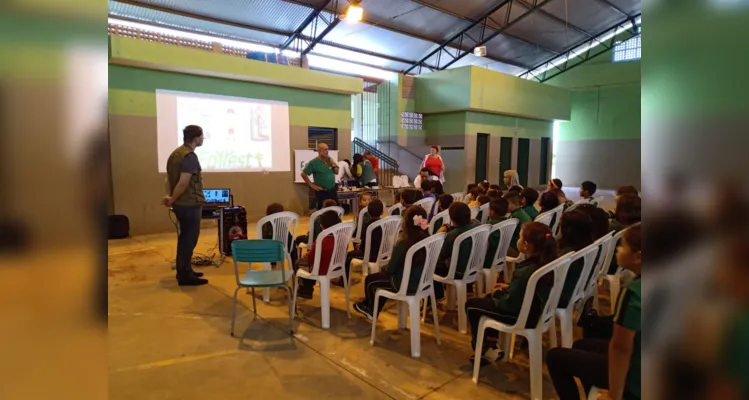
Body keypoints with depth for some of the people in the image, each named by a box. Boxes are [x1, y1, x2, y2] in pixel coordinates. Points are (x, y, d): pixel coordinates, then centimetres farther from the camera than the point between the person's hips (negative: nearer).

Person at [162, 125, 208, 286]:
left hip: (181, 203, 9)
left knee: (185, 237, 18)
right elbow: (183, 183, -24)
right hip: (190, 204, -9)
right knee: (189, 238, -1)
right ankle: (185, 276, 6)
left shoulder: (175, 153, 13)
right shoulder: (190, 156, -18)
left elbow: (169, 179, 15)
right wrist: (172, 200, -13)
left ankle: (184, 271, 27)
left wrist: (171, 197, 9)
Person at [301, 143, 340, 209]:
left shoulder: (329, 160, 6)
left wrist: (334, 165, -7)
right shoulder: (313, 162, -11)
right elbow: (303, 174, -10)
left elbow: (336, 172, 11)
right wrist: (312, 185, -10)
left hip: (333, 190, 6)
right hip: (322, 192, -6)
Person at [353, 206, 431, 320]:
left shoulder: (403, 243, -27)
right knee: (381, 276, 31)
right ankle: (372, 309, 44)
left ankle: (371, 311, 42)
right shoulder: (427, 238, -7)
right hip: (422, 281, 7)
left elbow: (391, 269, -17)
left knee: (370, 280, 18)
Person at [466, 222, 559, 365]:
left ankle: (487, 350, 15)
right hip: (537, 310, 9)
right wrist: (507, 289, 7)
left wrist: (496, 296, -6)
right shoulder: (547, 261, -7)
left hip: (523, 316, -9)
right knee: (492, 297, 27)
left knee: (471, 305, 4)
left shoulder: (525, 272, -33)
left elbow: (509, 305, -24)